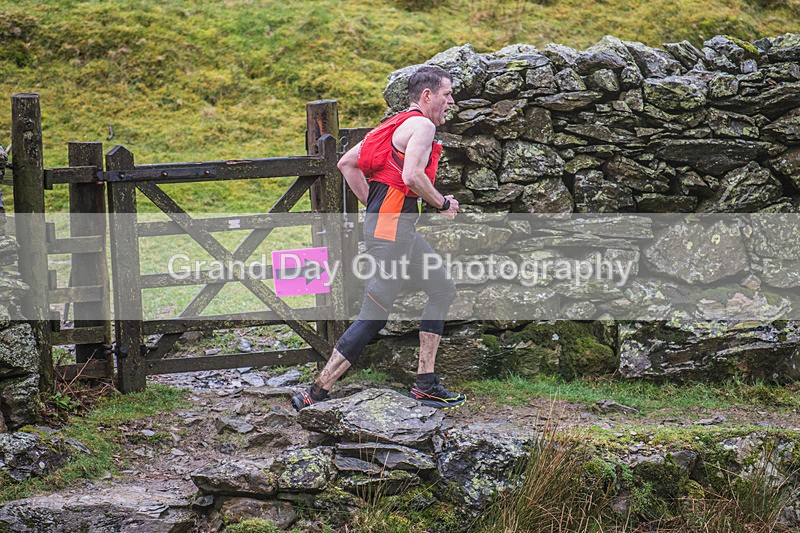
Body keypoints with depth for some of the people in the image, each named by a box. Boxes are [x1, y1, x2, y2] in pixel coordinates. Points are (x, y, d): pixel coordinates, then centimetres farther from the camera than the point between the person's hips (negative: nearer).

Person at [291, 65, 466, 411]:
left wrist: (373, 205, 20)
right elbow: (412, 176, -24)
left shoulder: (397, 124, 21)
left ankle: (425, 385, 14)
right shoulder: (421, 124, -8)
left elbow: (346, 163, 22)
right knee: (374, 316, -9)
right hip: (391, 229, -11)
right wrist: (443, 204, -9)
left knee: (442, 290, 15)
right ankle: (316, 394, -6)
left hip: (399, 227, 11)